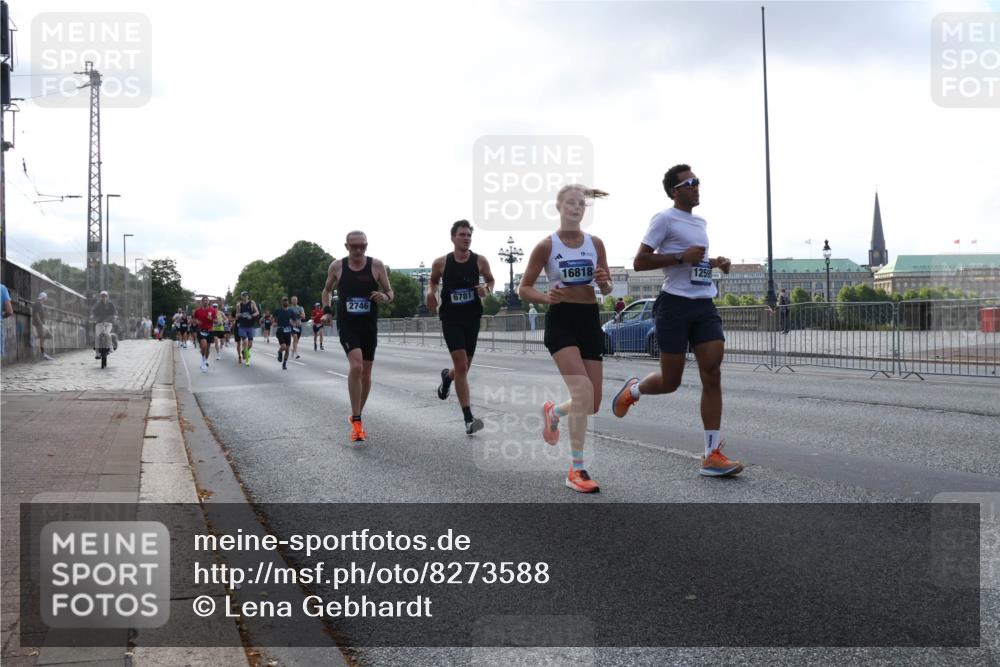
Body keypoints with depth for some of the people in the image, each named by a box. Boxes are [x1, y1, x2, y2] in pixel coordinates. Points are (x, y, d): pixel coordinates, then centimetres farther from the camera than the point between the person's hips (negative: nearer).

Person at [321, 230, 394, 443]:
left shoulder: (376, 265, -5)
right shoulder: (337, 266, -3)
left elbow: (390, 293, 2)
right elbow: (327, 290, 15)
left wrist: (385, 297, -20)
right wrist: (327, 311, 2)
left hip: (369, 325, 2)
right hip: (347, 324, -2)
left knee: (366, 373, 10)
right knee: (356, 366, -22)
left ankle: (357, 416, 30)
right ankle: (356, 420, -11)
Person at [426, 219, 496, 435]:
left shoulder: (480, 261, -2)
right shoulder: (441, 263, -3)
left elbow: (491, 281, 14)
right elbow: (433, 281, 15)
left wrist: (487, 289, -8)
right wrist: (430, 293, -6)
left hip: (472, 319, 3)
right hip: (451, 319, -3)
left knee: (463, 367, 13)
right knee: (461, 365, -14)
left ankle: (447, 376, 53)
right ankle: (468, 419, -12)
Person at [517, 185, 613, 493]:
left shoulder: (595, 243, 7)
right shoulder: (546, 245, -3)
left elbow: (607, 290, 13)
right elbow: (523, 288, 1)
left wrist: (605, 282, -11)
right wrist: (547, 297, -19)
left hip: (590, 320, 5)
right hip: (561, 320, -5)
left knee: (592, 404, 4)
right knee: (582, 390, -23)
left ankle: (552, 411, 40)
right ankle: (576, 470, -13)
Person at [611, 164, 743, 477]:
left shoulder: (701, 222, 20)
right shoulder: (665, 219, -4)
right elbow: (639, 262, -10)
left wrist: (715, 262, 14)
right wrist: (681, 256, -18)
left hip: (705, 305, 6)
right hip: (675, 304, -6)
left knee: (712, 376, -7)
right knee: (670, 382, 0)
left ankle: (712, 455, -7)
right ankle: (633, 389, 34)